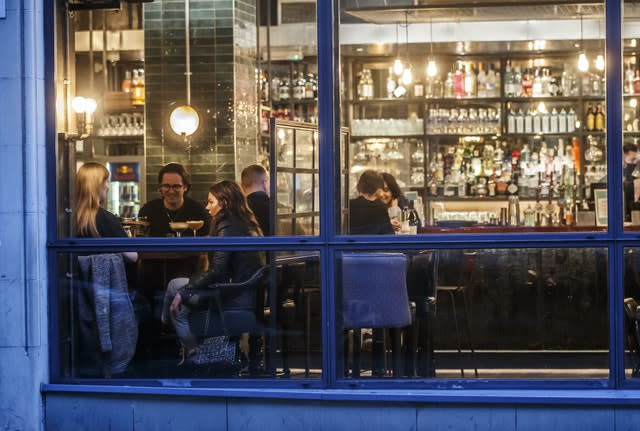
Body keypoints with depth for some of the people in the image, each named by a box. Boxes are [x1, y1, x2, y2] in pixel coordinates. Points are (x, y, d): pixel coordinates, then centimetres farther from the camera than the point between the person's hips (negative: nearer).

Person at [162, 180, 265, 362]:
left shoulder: (228, 227, -14)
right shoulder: (249, 225, 14)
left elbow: (216, 271, -20)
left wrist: (183, 292, -13)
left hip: (236, 298, -9)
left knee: (174, 286, 3)